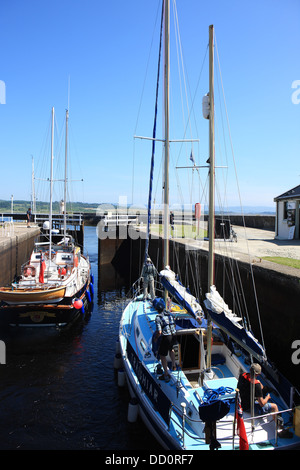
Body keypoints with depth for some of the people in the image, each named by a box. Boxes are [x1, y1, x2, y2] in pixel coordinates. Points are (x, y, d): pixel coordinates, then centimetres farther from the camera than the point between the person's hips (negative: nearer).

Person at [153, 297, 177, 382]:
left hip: (166, 337, -7)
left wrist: (156, 338, -1)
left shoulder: (158, 317, -14)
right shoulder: (169, 314, 7)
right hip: (174, 335, 7)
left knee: (162, 355, 11)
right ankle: (174, 365, 46)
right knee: (171, 349, 35)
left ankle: (166, 375, 14)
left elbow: (159, 332, -19)